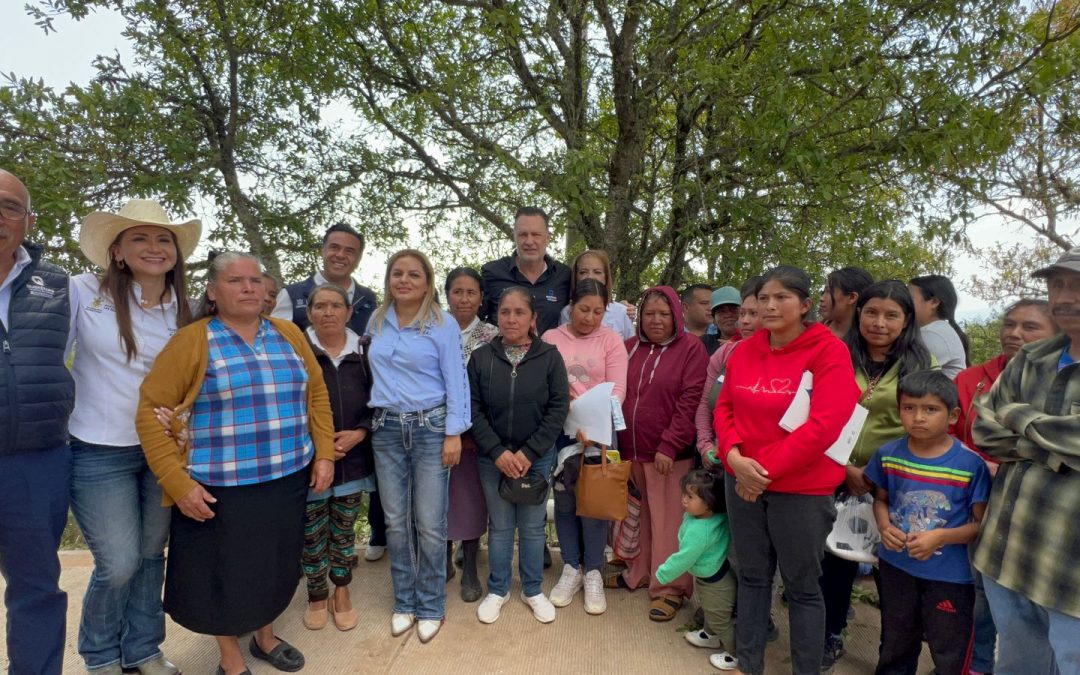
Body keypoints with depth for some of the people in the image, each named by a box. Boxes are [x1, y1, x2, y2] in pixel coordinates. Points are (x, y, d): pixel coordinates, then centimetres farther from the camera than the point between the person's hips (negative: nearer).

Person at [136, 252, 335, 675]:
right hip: (221, 488, -3)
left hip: (288, 481, 4)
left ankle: (265, 638, 44)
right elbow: (152, 410, -9)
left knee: (274, 564, 18)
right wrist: (176, 482, -14)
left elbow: (316, 395, 10)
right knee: (225, 572, 12)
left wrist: (324, 455, 4)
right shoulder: (193, 340, -7)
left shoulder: (288, 334, 5)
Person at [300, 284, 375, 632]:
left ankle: (342, 593, 32)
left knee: (344, 530, 15)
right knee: (312, 534, 10)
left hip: (353, 459, 2)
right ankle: (317, 596, 31)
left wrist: (359, 433, -11)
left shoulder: (365, 351, 2)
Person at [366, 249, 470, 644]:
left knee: (429, 523, 2)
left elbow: (455, 381, -7)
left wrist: (453, 433, -11)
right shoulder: (376, 321, 8)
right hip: (386, 429, 4)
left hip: (430, 427, -4)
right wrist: (367, 422, 12)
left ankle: (431, 607, 20)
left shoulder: (443, 324, -5)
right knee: (396, 521, 11)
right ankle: (404, 603, 27)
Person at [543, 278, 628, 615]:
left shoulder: (611, 340, 0)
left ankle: (593, 572, 16)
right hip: (559, 430, 2)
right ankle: (571, 568, 23)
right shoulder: (551, 338, 4)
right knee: (564, 500, 9)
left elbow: (617, 388, -8)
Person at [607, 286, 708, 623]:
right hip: (631, 451, 5)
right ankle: (639, 573, 35)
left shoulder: (691, 348, -6)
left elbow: (690, 402, -12)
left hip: (669, 454, -5)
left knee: (668, 522, 5)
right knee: (640, 516, 18)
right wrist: (616, 442, 4)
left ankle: (670, 588, 20)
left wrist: (669, 447, -16)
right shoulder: (630, 348, 8)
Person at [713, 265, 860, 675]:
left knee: (802, 586, 10)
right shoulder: (745, 351, 4)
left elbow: (824, 425, -20)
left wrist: (767, 470, -17)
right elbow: (724, 408, 7)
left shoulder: (829, 352, -13)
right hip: (743, 483, 5)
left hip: (801, 488, -5)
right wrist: (734, 457, -11)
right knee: (752, 577, 17)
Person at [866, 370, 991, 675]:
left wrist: (941, 537, -24)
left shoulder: (972, 464, -15)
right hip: (896, 566, 3)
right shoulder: (888, 454, -6)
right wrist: (885, 527, -11)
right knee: (895, 647, 24)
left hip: (950, 576, -3)